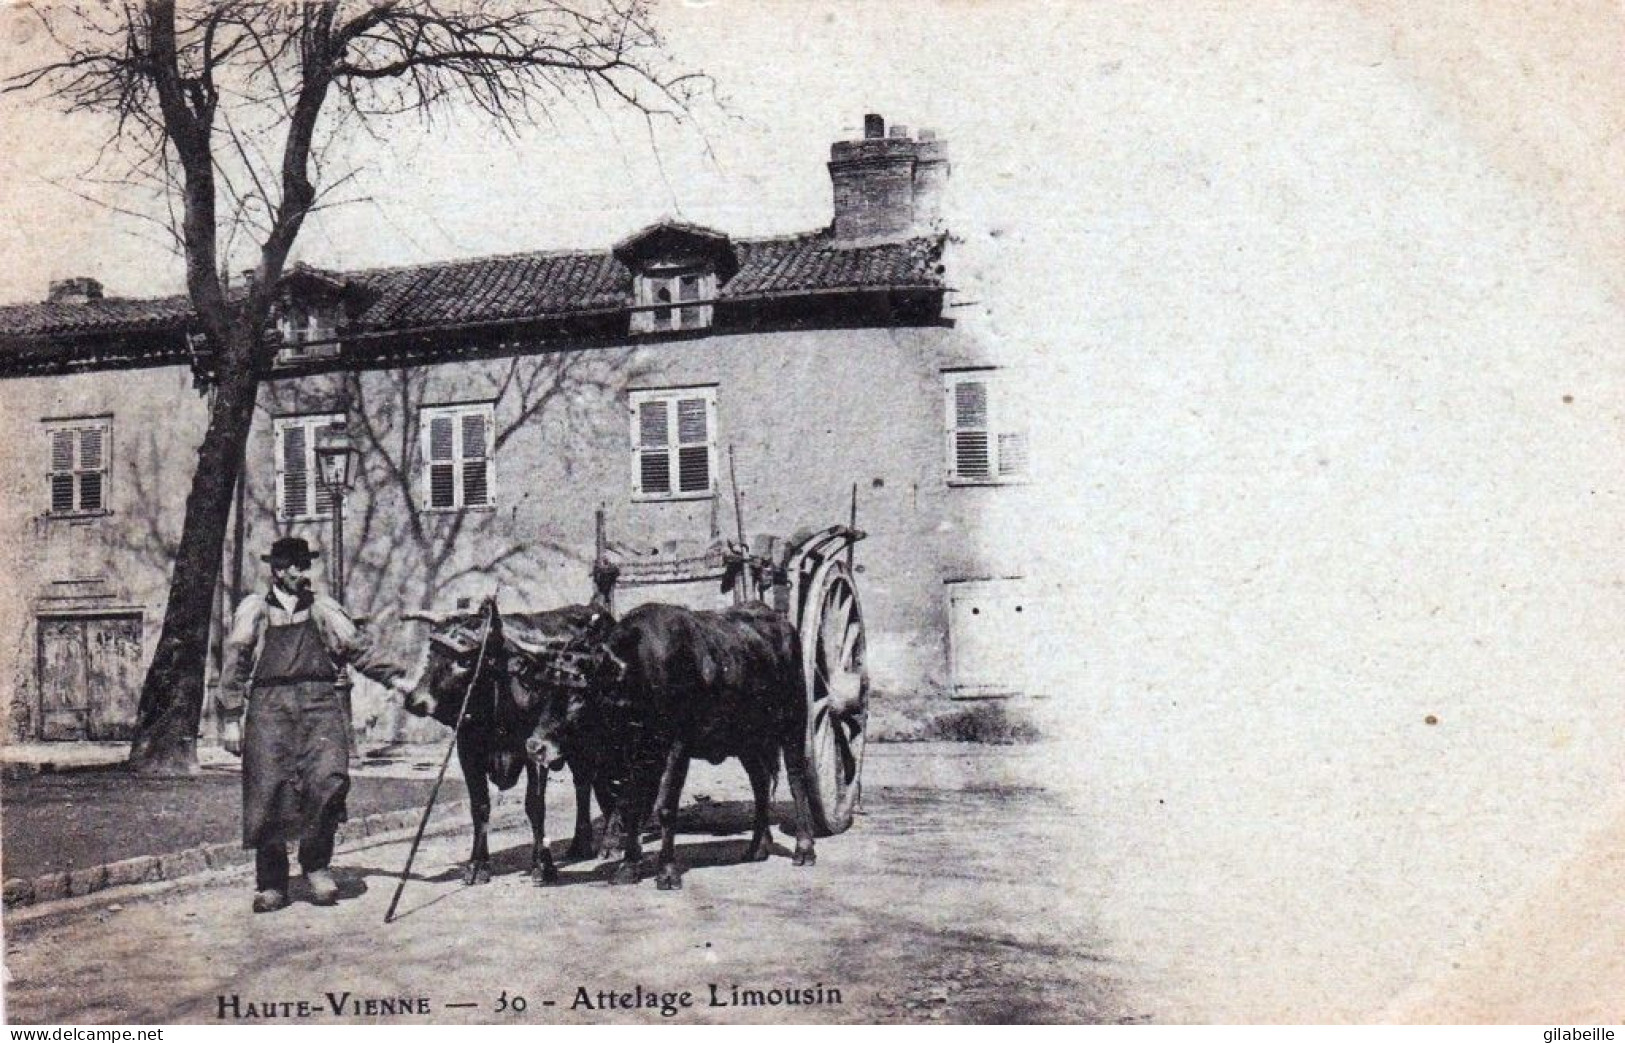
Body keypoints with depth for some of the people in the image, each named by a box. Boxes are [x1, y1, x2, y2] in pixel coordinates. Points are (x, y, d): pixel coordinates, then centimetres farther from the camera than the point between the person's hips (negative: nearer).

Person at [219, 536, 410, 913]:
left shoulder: (322, 608, 16)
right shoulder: (254, 609, 11)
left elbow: (357, 648, 13)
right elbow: (234, 664, 7)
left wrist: (392, 677, 0)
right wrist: (231, 719, 0)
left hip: (320, 702, 1)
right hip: (270, 704, -1)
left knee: (329, 777, -18)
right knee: (269, 791, -3)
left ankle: (316, 864, 0)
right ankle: (271, 884, 10)